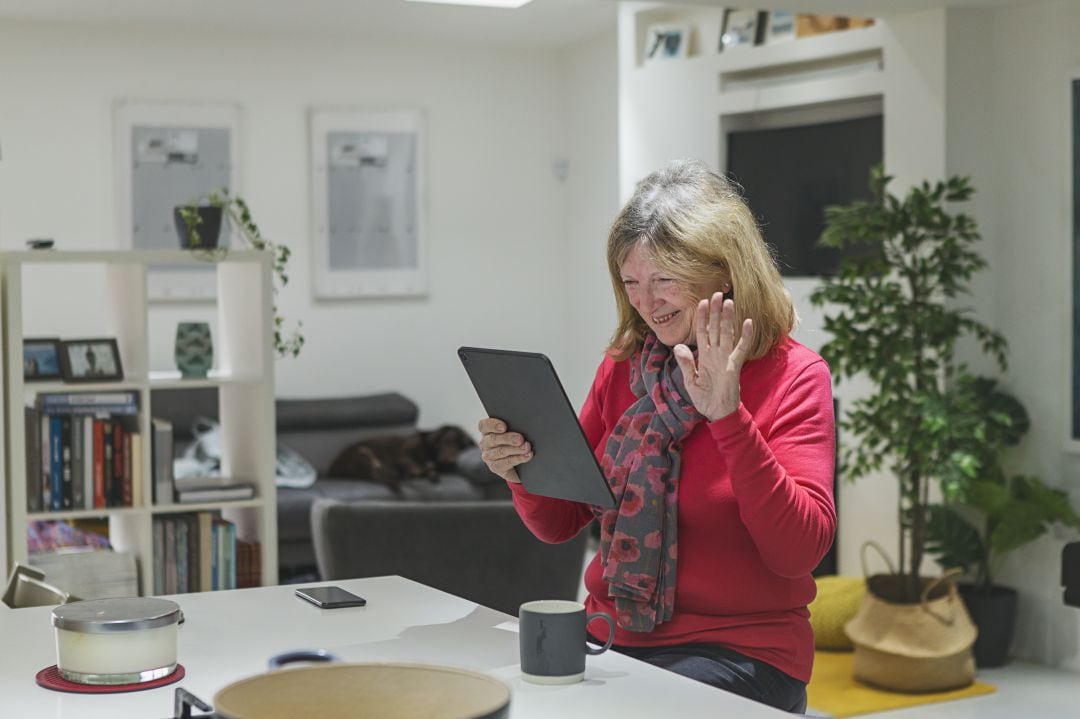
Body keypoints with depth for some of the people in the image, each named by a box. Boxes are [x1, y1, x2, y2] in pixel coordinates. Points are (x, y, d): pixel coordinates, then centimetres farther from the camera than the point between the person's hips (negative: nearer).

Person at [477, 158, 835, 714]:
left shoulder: (793, 375, -5)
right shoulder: (623, 365, 9)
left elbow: (799, 552, -16)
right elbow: (557, 525, 13)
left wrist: (728, 417, -24)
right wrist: (522, 471, -9)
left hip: (738, 651, -4)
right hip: (612, 636, 4)